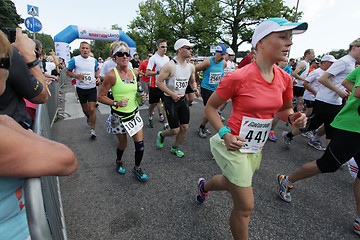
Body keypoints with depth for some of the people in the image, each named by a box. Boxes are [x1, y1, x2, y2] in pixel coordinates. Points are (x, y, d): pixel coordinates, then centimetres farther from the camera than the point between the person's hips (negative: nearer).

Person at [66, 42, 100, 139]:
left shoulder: (94, 60, 2)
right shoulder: (74, 60, -5)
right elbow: (68, 72, 2)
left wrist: (97, 77, -2)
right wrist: (76, 76, -18)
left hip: (92, 88, 0)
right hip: (81, 89, 0)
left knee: (92, 109, -8)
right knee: (85, 109, 14)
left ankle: (92, 129, 5)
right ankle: (88, 117, 50)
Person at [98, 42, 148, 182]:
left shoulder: (134, 73, 1)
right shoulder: (112, 75, -15)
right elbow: (101, 97, -11)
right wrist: (117, 103, -23)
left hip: (134, 114, 4)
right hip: (119, 117, -4)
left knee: (140, 145, 2)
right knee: (123, 144, 14)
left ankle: (137, 169, 28)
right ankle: (119, 161, 49)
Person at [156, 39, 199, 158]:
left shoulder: (191, 67, 5)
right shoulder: (170, 65, -16)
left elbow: (192, 81, 19)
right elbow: (159, 82, -14)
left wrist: (195, 88, -3)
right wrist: (172, 94, -21)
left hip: (182, 99, 6)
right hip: (170, 100, -6)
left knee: (185, 127, 6)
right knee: (175, 130, -4)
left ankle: (175, 148, 30)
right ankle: (161, 135, 31)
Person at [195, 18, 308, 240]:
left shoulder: (285, 78, -1)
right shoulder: (238, 77, -21)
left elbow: (284, 108, 15)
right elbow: (210, 107, -11)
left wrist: (293, 117, -8)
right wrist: (225, 134, -25)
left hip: (256, 148, 7)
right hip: (234, 146, -7)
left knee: (231, 183, 29)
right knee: (245, 206, 4)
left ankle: (203, 186, 62)